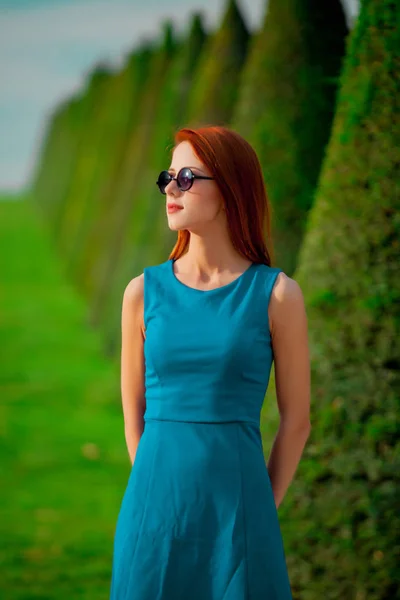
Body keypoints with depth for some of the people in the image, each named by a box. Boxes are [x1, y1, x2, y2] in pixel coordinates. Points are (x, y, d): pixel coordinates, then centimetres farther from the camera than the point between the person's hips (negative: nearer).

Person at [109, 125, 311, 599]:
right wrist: (159, 492, 4)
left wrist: (261, 508, 2)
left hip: (237, 506, -2)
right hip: (156, 504, 2)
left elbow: (296, 420, 1)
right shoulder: (143, 292, 3)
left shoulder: (275, 294, -3)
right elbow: (134, 415, 8)